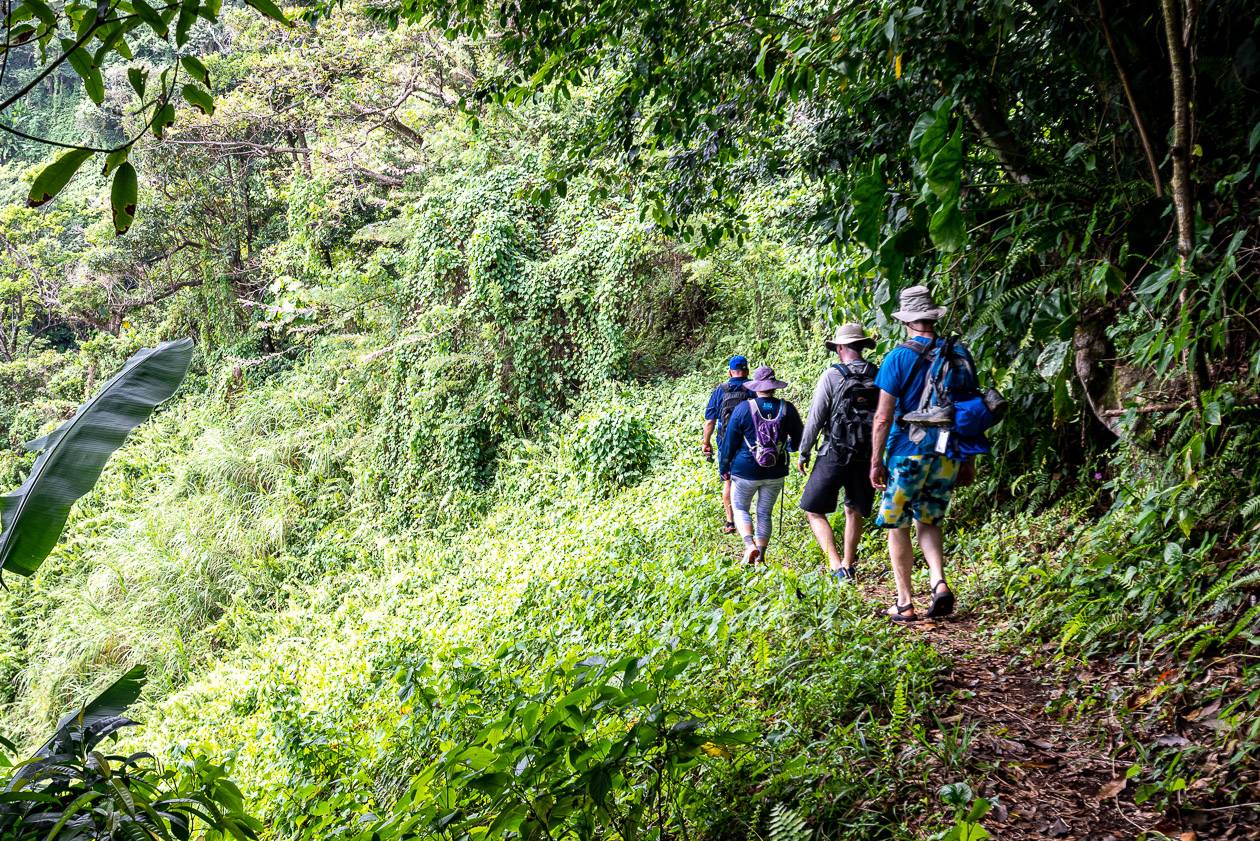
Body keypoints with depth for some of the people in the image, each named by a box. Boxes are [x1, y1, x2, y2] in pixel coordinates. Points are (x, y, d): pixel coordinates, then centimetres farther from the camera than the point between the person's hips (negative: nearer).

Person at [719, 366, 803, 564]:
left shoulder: (743, 408, -12)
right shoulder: (787, 409, -4)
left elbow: (729, 441, -5)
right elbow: (799, 440, 9)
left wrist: (724, 467, 8)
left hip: (746, 471, -3)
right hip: (775, 473, 3)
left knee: (741, 509, 14)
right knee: (764, 513, 14)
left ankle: (749, 544, -9)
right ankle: (760, 555, 10)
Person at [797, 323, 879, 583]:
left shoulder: (832, 375, -9)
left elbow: (815, 419, -9)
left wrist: (803, 454, 2)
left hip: (835, 455, -5)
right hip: (868, 457, 5)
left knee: (814, 510, 5)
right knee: (854, 512, 20)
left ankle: (836, 566, -8)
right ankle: (848, 565, 28)